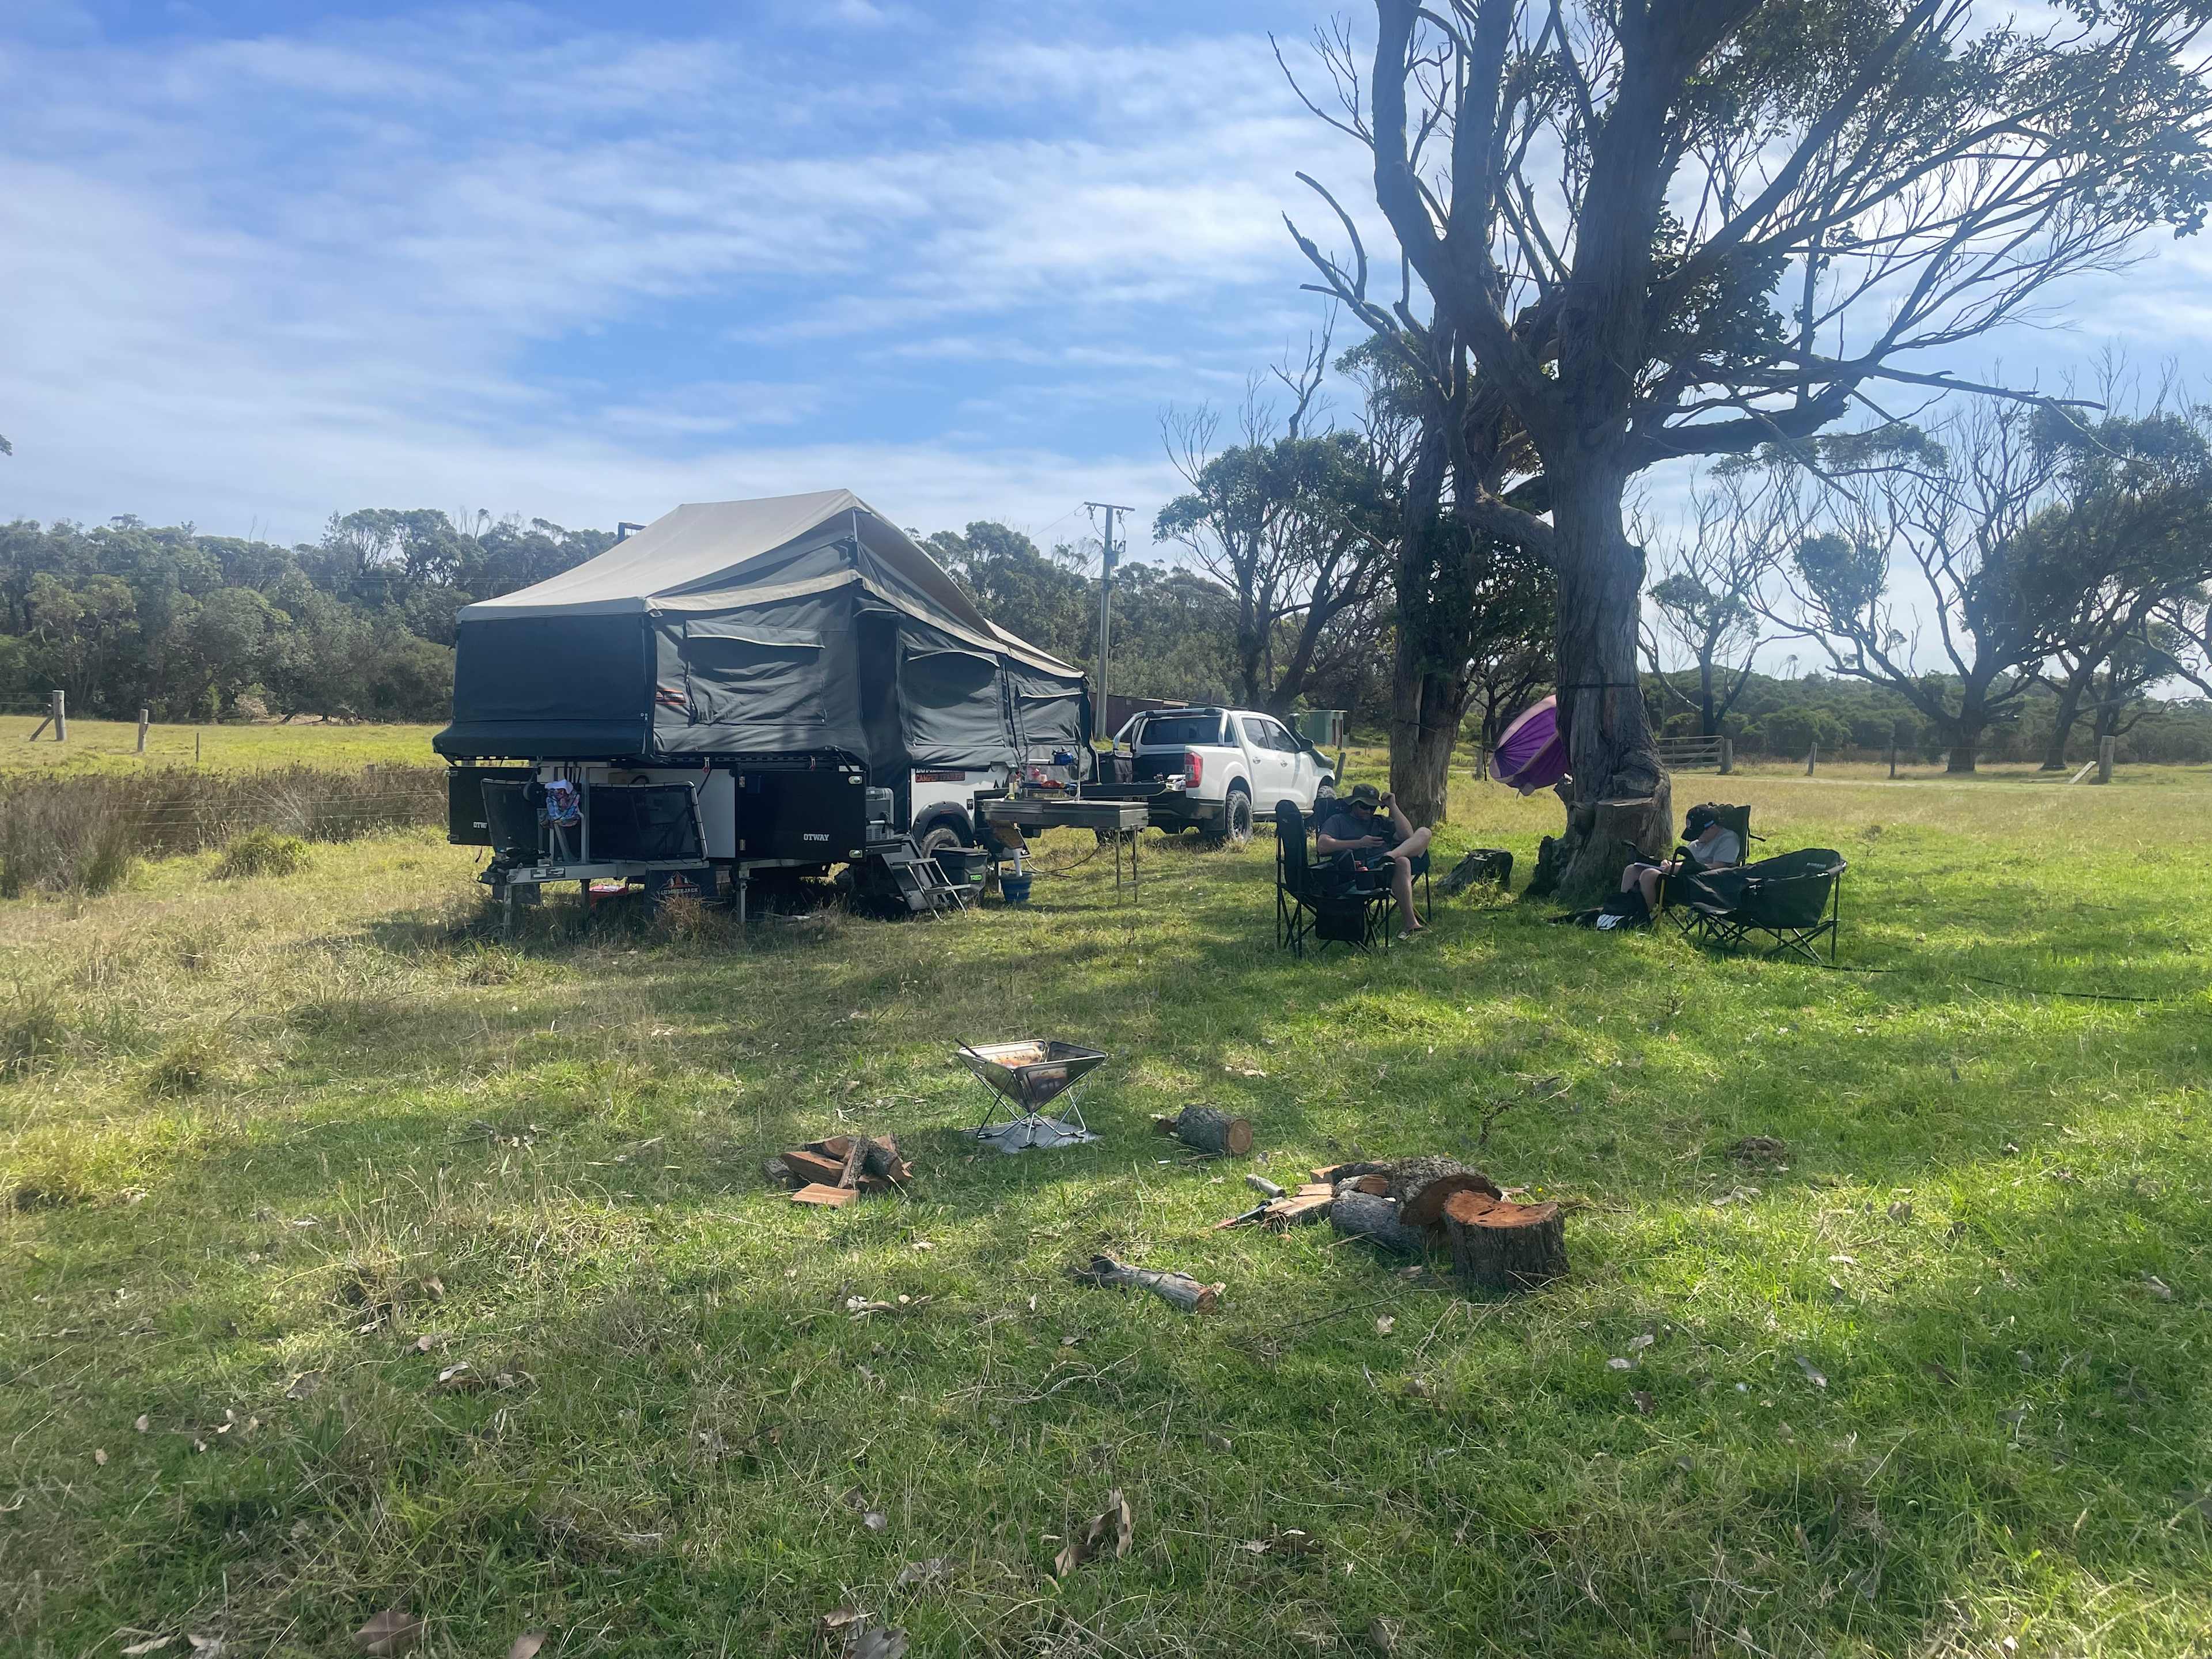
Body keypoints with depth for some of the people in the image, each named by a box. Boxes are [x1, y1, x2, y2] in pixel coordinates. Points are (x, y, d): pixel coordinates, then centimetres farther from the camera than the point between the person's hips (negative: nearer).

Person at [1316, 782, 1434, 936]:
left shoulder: (1380, 822, 32)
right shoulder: (1338, 821, 17)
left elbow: (1407, 836, 14)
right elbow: (1322, 846, -3)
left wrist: (1393, 807, 12)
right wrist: (1359, 844, -6)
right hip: (1366, 869, -6)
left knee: (1424, 833, -10)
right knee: (1402, 863, -37)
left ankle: (1392, 855, -39)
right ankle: (1410, 922, -42)